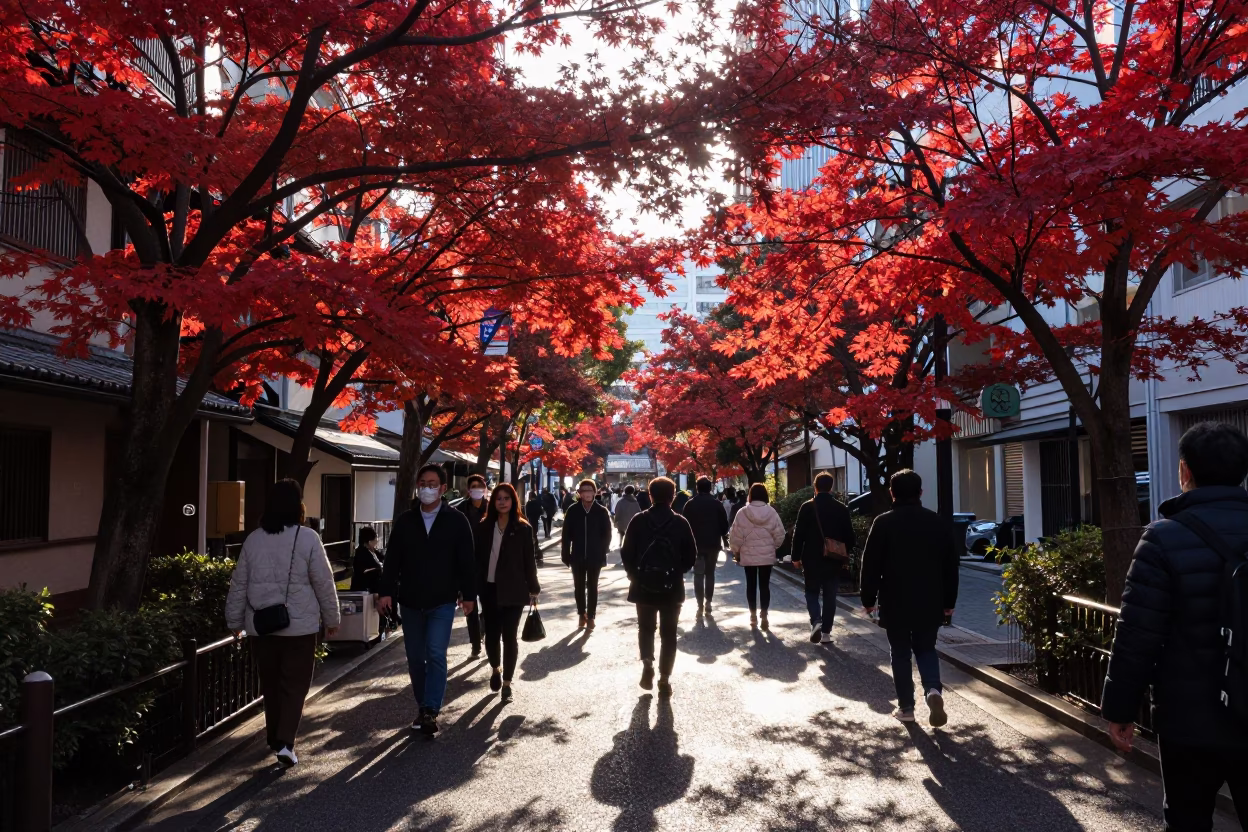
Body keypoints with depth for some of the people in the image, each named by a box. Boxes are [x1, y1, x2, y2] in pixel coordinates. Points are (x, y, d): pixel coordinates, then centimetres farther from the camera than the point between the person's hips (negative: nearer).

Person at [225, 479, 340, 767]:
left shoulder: (253, 539, 2)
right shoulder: (307, 539, -10)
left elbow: (239, 584, 7)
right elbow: (324, 583, -7)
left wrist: (235, 620, 18)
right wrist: (332, 619, 4)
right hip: (300, 626, -4)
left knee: (270, 684, 18)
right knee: (294, 686, 4)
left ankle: (274, 737, 30)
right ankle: (285, 742, -6)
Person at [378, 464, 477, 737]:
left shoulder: (456, 521, -4)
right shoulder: (405, 520, 3)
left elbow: (467, 561, -2)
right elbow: (392, 559, 3)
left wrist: (468, 595, -2)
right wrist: (386, 591, -5)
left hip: (442, 602, -3)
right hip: (410, 601, 3)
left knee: (436, 654, -12)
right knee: (415, 658, 10)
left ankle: (431, 711, -8)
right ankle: (423, 708, 23)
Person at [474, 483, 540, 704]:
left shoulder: (522, 528, -2)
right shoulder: (485, 527, 4)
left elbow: (529, 560, -1)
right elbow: (477, 557, 5)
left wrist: (533, 588, -1)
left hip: (513, 590, -2)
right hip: (489, 589, 2)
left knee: (509, 636, 1)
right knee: (491, 635, 6)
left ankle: (507, 682, 13)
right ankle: (495, 669, 35)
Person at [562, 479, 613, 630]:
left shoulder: (602, 511, -5)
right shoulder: (573, 511, -4)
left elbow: (607, 534, 0)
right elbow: (566, 534, -1)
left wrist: (603, 553, -4)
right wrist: (566, 555, -3)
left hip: (595, 556, -1)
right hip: (577, 556, 1)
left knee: (592, 587, 8)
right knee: (579, 587, 10)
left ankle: (590, 617, 16)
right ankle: (582, 615, 24)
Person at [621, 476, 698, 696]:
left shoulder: (638, 521, -6)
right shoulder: (681, 523, -5)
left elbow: (626, 552, -6)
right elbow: (691, 556, -2)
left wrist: (634, 575, 9)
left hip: (643, 585, 0)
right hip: (672, 586, 0)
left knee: (646, 628, 19)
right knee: (668, 633, 10)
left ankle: (647, 664, 1)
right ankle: (664, 678, 10)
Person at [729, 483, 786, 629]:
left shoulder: (742, 512, -9)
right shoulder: (771, 512, -5)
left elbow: (735, 536, -8)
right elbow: (779, 535, -2)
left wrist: (736, 551, 7)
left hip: (748, 555, -1)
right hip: (767, 555, 1)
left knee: (751, 584, 11)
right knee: (764, 585, 6)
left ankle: (753, 615, 16)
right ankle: (764, 615, 4)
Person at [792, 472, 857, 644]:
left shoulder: (807, 507, -8)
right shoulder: (842, 509, -1)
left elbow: (798, 534, -8)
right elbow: (850, 537, 3)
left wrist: (796, 557, 1)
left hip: (812, 559, -2)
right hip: (834, 560, 2)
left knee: (812, 592, 12)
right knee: (830, 596, 11)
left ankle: (816, 621, -11)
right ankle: (826, 632, 12)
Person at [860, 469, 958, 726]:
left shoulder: (884, 523, -8)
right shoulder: (939, 522, 2)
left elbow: (871, 565, -7)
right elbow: (951, 567, 6)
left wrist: (868, 599, 3)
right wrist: (948, 602, 14)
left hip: (895, 602, -2)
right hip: (930, 602, 3)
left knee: (901, 653, 9)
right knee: (926, 649, 16)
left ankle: (906, 707, 12)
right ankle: (934, 690, -7)